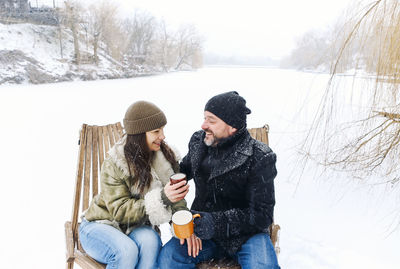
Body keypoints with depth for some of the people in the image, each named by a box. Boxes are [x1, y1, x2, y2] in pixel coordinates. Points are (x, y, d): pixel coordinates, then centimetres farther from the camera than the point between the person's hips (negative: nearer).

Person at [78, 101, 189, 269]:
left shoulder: (165, 156, -6)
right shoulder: (113, 165, -19)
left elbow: (176, 200, -7)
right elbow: (120, 211, -23)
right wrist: (161, 198, -35)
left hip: (136, 227, 3)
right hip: (100, 225, -2)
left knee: (150, 239, -30)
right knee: (126, 251, -32)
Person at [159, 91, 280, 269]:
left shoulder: (260, 159, -15)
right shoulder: (198, 142, -1)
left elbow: (262, 214, -17)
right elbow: (183, 171, 19)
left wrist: (217, 222, -28)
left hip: (245, 233, -3)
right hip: (203, 227, 4)